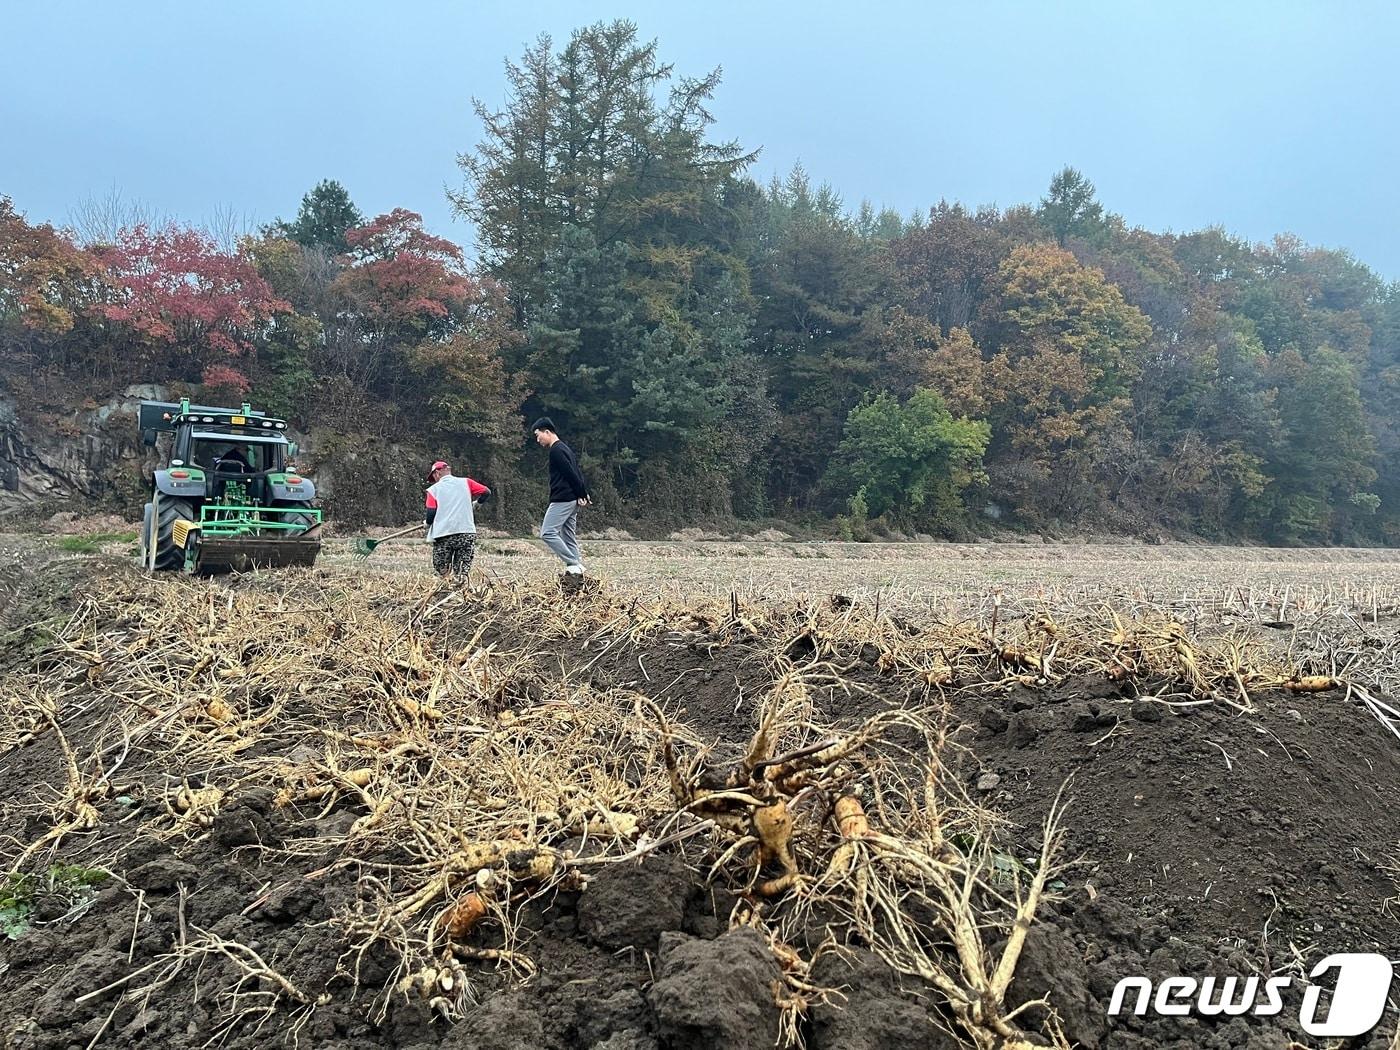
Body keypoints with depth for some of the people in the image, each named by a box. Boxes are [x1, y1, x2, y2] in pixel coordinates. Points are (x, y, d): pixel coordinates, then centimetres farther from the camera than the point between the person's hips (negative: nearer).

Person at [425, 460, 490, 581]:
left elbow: (430, 513, -3)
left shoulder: (433, 489, 5)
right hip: (467, 533, 1)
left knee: (441, 573, 10)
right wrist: (473, 502, 25)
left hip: (443, 535, -1)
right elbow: (486, 492, 7)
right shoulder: (465, 482, 9)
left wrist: (427, 522, 18)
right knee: (461, 576, 5)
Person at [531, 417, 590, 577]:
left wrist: (582, 495, -13)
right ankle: (576, 566, 8)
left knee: (547, 533, -10)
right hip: (572, 500, 10)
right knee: (569, 536, 10)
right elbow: (577, 473, 15)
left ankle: (573, 564, -14)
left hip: (562, 500, -10)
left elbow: (572, 474, -18)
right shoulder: (565, 448, 19)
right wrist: (584, 494, 6)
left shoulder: (556, 451, -12)